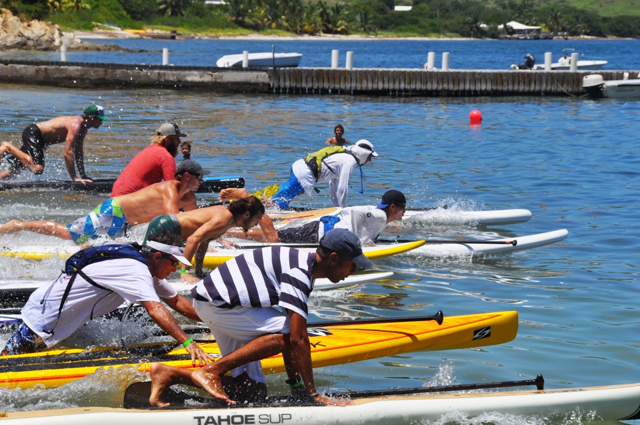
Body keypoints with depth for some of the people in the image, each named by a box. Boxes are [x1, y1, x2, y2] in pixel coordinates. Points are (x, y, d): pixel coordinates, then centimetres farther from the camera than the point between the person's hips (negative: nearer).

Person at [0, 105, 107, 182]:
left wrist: (83, 176, 12)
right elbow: (67, 153, -29)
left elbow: (78, 153, 13)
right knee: (37, 168, -27)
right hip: (33, 133, -10)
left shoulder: (83, 128, 6)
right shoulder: (75, 125, -25)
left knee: (14, 171, 9)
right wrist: (74, 177, -27)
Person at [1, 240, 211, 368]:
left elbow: (176, 301, 14)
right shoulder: (136, 270, -25)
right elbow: (155, 310, -37)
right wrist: (188, 342, -43)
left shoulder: (146, 269, 6)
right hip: (42, 318, -10)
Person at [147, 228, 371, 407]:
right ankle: (212, 370, -17)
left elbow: (285, 339, 14)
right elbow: (297, 339, -25)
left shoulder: (301, 262, 11)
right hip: (216, 302, -10)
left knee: (254, 390, 4)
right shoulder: (298, 274, -20)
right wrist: (312, 394, -20)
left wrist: (296, 386, 12)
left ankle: (169, 375, 1)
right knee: (287, 333, -21)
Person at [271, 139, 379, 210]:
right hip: (303, 175, -10)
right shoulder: (350, 161, -6)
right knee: (280, 203, -14)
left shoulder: (344, 154, 24)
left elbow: (334, 186, 29)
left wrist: (338, 207, 30)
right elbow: (342, 189, -10)